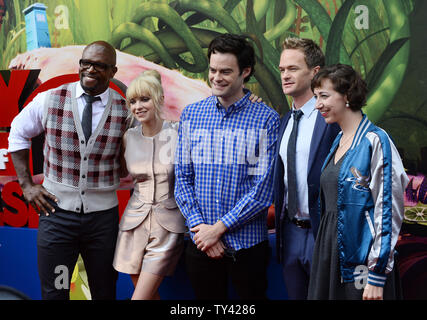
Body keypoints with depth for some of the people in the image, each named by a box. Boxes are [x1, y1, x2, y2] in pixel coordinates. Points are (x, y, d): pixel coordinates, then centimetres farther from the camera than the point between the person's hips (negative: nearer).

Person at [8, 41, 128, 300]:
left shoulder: (125, 110, -4)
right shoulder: (49, 100, -4)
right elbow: (18, 133, 10)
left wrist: (128, 178, -2)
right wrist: (26, 183, 5)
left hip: (103, 214, 1)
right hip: (57, 210, 0)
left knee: (104, 291, 13)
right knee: (54, 292, 7)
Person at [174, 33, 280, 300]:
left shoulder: (266, 119, -5)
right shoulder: (191, 114, 5)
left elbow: (264, 187, -10)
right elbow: (182, 177, 4)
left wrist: (219, 227, -12)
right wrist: (199, 226, -8)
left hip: (247, 244, -2)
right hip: (200, 242, 3)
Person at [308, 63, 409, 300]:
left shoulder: (375, 142, -13)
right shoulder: (338, 141, 11)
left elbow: (388, 212, -16)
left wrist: (377, 277, -17)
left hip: (359, 260, -7)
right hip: (329, 253, 7)